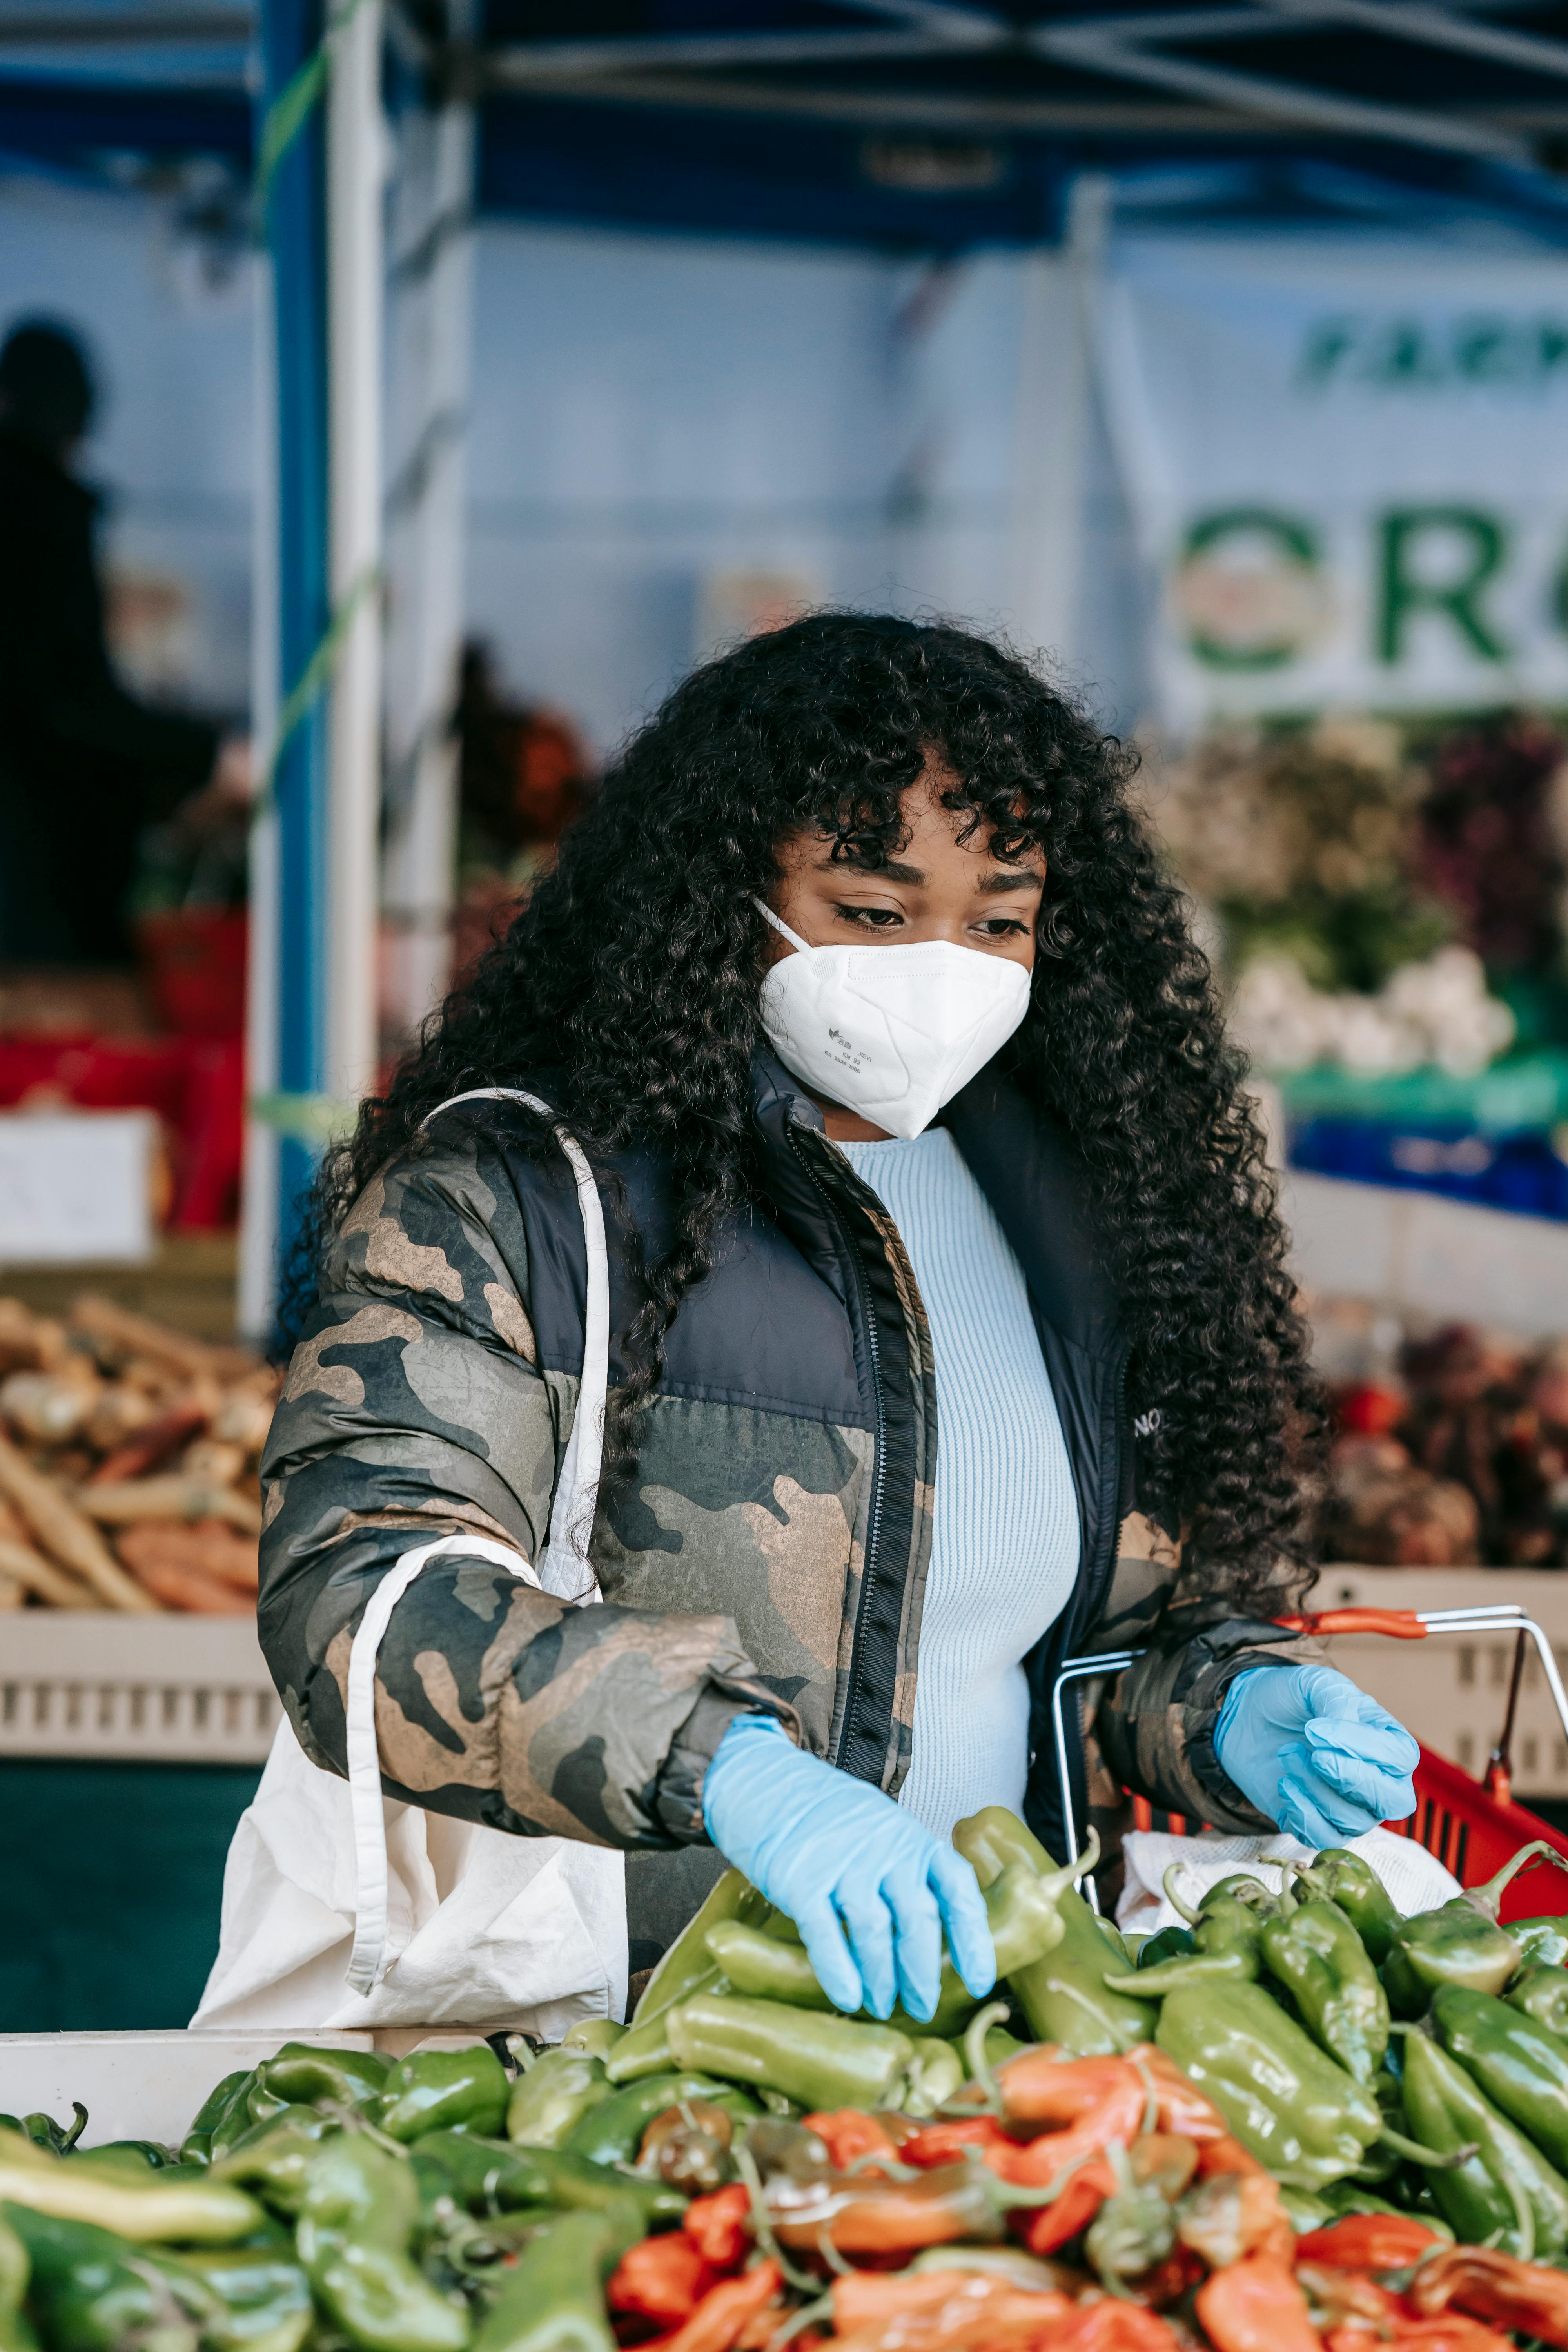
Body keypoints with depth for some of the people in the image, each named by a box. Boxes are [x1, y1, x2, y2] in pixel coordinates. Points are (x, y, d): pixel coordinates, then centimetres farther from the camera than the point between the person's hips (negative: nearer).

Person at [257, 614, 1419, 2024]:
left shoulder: (1079, 1206, 9)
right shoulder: (513, 1185, -8)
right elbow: (359, 1587, -22)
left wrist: (1230, 1716, -4)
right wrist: (732, 1766, -36)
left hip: (973, 1999, -1)